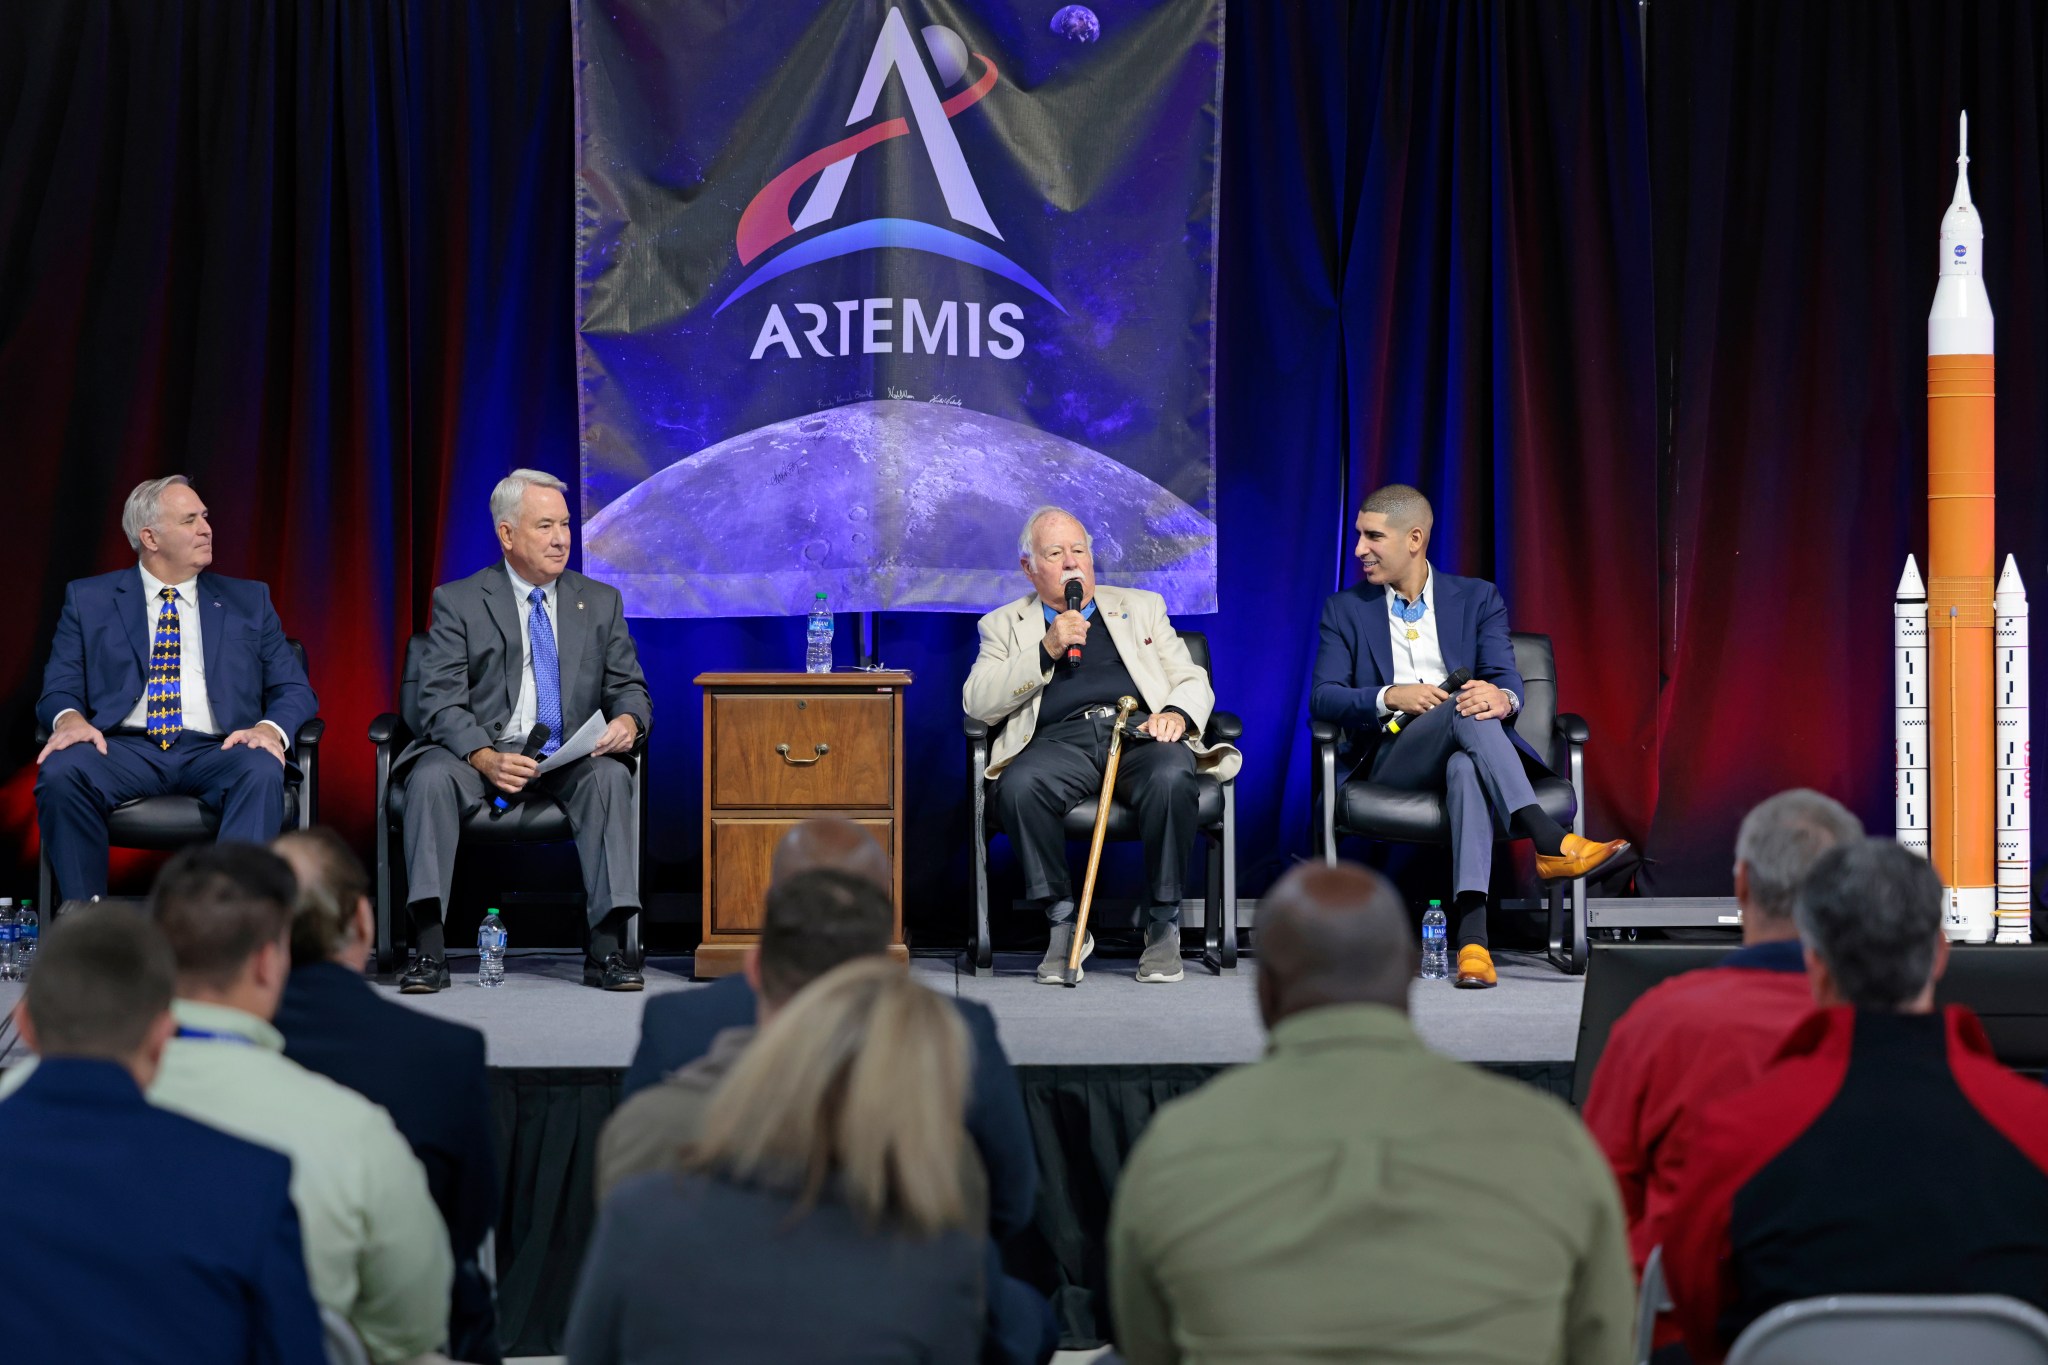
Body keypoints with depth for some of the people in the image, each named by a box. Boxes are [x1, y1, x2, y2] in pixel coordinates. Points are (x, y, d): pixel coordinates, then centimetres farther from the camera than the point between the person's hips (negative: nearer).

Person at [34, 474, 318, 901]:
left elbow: (296, 690, 12)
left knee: (262, 772, -35)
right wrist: (69, 718, -16)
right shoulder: (88, 600, 16)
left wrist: (270, 729, -12)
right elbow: (58, 690, 10)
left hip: (216, 752, 0)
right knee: (59, 773, -32)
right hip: (126, 749, 0)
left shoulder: (249, 601, 18)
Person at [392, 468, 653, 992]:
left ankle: (606, 949, -32)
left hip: (569, 757, 2)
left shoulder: (601, 603, 13)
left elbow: (628, 687, 12)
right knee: (432, 777, -33)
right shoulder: (459, 602, 3)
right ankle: (430, 951, -32)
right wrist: (485, 758, -25)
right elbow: (441, 701, -6)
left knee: (610, 777, -31)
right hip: (480, 753, -1)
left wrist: (628, 720, -14)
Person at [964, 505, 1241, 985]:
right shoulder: (1005, 625, 22)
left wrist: (1177, 713, -6)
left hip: (1140, 734, 1)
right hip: (1059, 741, 0)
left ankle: (1163, 923, -21)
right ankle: (1063, 924, -19)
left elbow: (1194, 682, 19)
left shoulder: (1142, 607, 27)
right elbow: (977, 703, 6)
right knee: (1018, 785, -35)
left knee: (1172, 777, -35)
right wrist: (1046, 651, -5)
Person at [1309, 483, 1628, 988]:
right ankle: (1548, 840, -50)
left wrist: (1500, 697, -25)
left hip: (1462, 750, 0)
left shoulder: (1477, 599, 17)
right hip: (1394, 759, 0)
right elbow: (1322, 699, 4)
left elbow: (1505, 678, 2)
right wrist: (1390, 697, -15)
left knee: (1466, 767, -41)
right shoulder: (1345, 610, 16)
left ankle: (1472, 933, -55)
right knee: (1464, 713, -35)